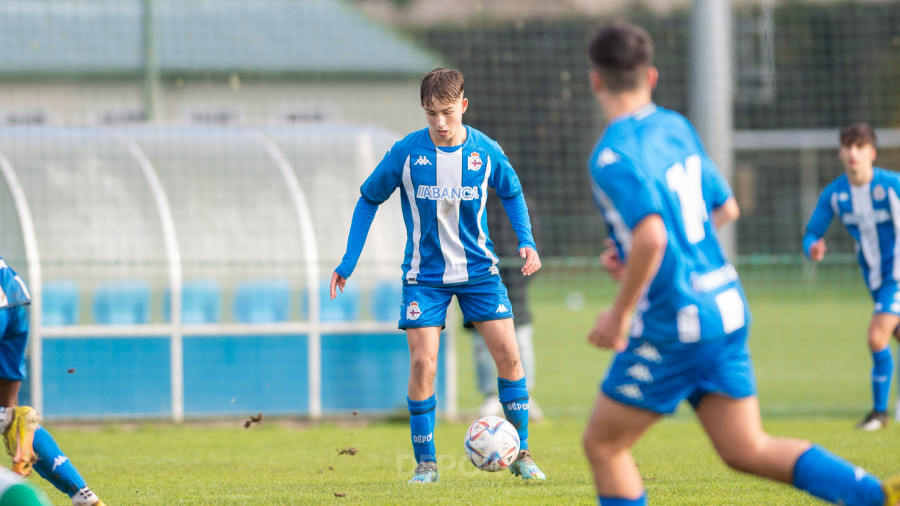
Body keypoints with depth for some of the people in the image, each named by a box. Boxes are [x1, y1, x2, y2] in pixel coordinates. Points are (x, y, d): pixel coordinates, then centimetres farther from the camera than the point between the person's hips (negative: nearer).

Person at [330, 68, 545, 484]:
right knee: (422, 363, -11)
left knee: (508, 354, -5)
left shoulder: (486, 152, -6)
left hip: (478, 269, 2)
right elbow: (368, 199, 2)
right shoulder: (406, 153, -11)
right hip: (425, 274, -1)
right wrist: (348, 261, -1)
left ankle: (519, 454, 9)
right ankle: (425, 462, 2)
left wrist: (526, 241, -1)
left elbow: (511, 193, 13)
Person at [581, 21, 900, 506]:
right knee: (748, 451, 9)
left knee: (602, 445, 8)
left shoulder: (612, 157, -16)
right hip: (726, 307, 8)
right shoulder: (676, 127, 10)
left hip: (673, 326, -8)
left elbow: (651, 238, -30)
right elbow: (726, 208, 21)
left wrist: (619, 314, -17)